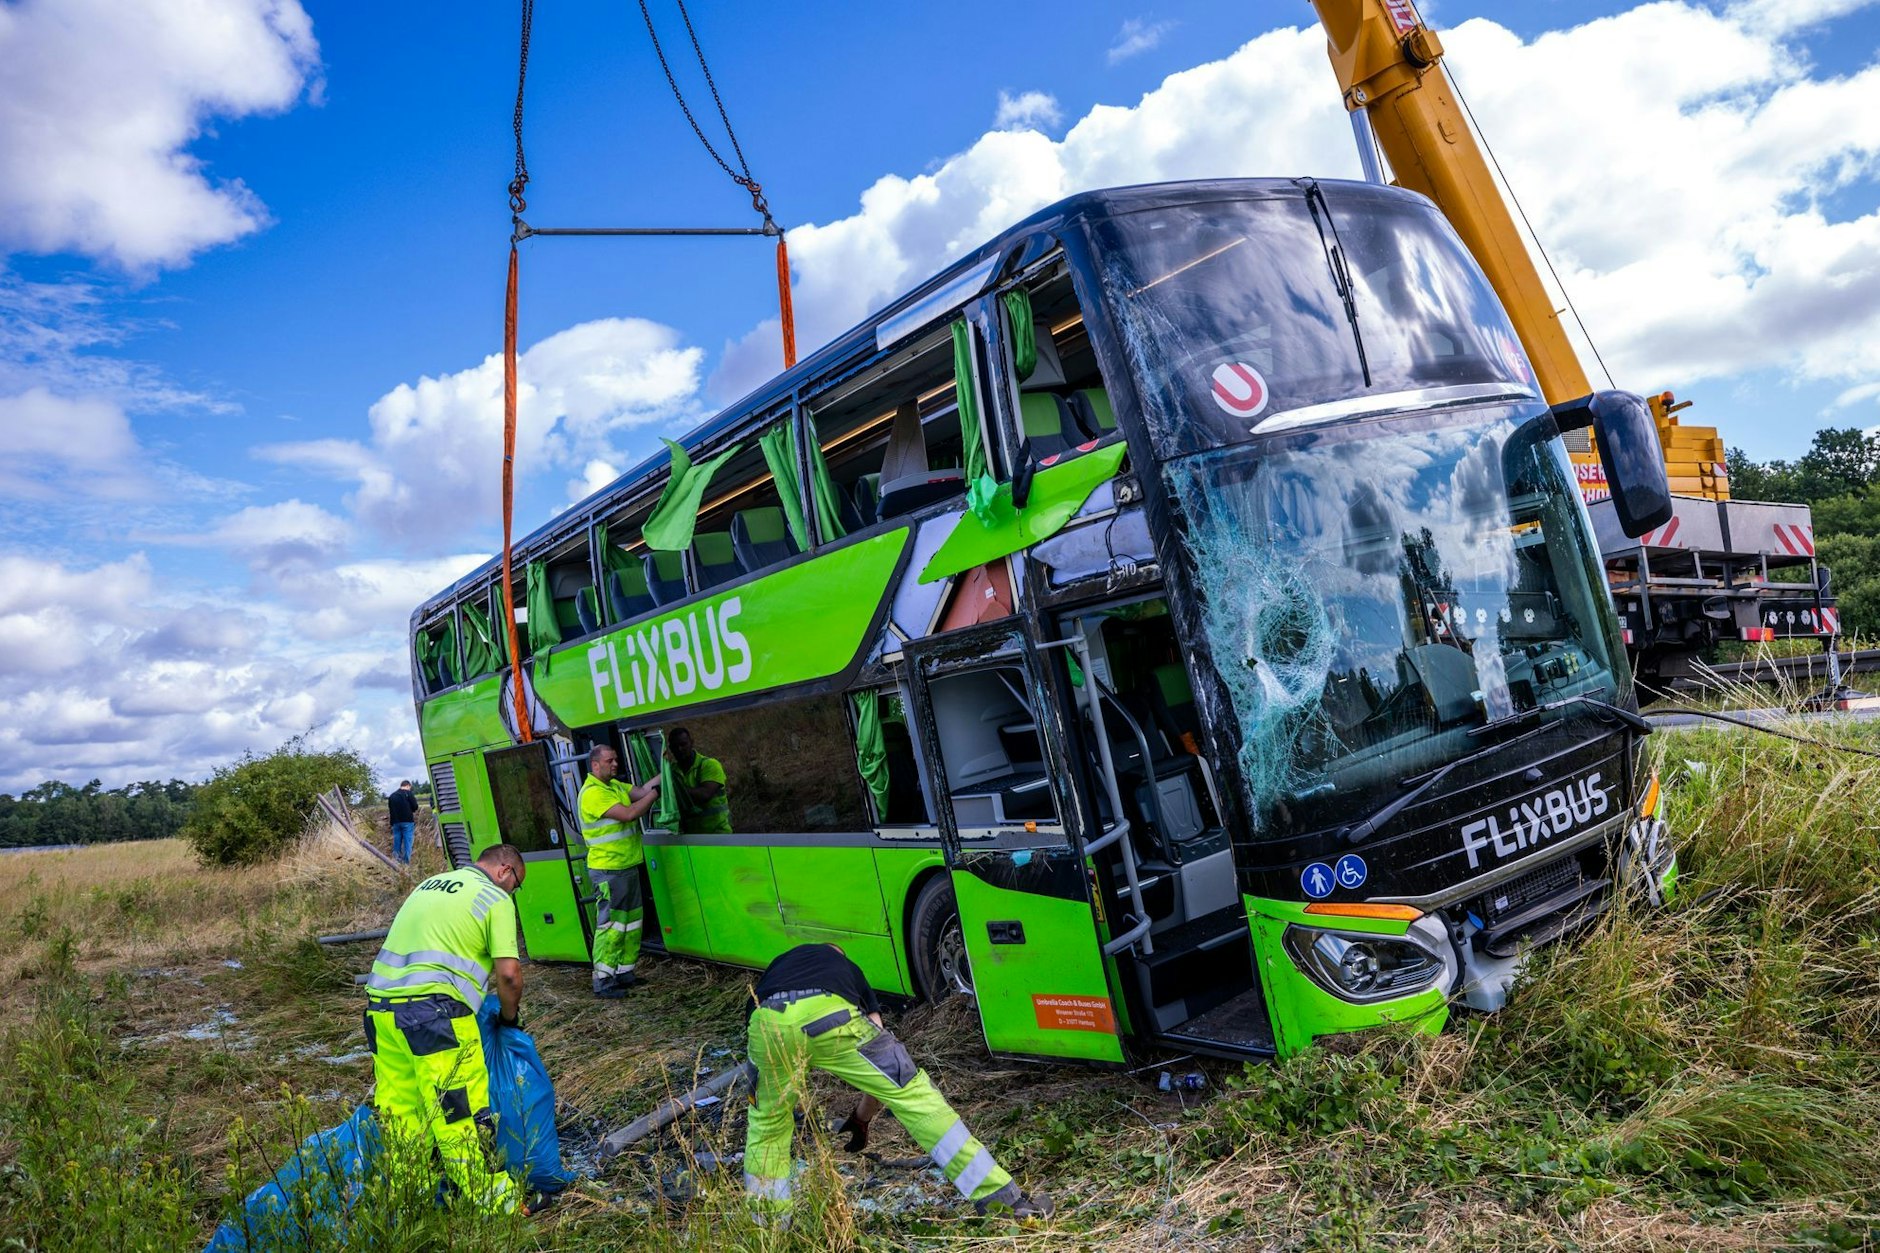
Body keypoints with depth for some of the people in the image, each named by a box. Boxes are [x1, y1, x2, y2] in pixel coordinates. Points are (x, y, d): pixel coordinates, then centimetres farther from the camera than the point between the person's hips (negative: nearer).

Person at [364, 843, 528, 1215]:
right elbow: (508, 973, -5)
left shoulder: (431, 883, 23)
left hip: (379, 1002, 8)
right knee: (460, 1111, -2)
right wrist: (510, 1016, 12)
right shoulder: (495, 898, 1)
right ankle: (491, 1199, 5)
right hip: (432, 1008, -8)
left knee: (400, 1108, 14)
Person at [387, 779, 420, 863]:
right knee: (407, 842, -2)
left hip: (395, 822, 5)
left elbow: (390, 809, 15)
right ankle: (406, 861, -6)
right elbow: (415, 807, -6)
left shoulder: (392, 796, 12)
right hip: (407, 821, -5)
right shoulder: (409, 793, -5)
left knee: (396, 841, 11)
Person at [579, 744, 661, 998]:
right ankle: (603, 982, 0)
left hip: (628, 866, 10)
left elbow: (642, 791, 6)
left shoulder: (615, 785, 13)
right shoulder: (592, 793, -18)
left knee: (631, 922, 15)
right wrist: (656, 792, -17)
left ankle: (624, 972, 25)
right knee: (610, 925, -6)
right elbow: (628, 814, -25)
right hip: (608, 871, -10)